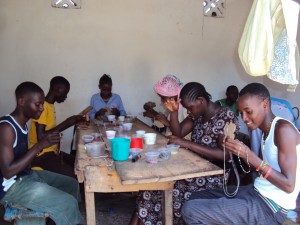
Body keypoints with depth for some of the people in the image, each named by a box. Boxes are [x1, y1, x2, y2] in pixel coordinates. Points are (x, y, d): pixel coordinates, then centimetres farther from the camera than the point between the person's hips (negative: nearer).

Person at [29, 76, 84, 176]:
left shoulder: (50, 105, 11)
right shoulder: (42, 106, -17)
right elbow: (41, 137, -24)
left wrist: (71, 122, 9)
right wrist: (66, 123, -19)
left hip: (52, 151, 10)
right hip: (41, 155, -10)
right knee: (75, 175, -20)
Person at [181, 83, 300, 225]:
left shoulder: (283, 129, -18)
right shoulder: (266, 132, 11)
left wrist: (249, 155, -24)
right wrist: (237, 150, -1)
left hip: (270, 206, -9)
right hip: (256, 193, 9)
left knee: (190, 210, -15)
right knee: (196, 198, 14)